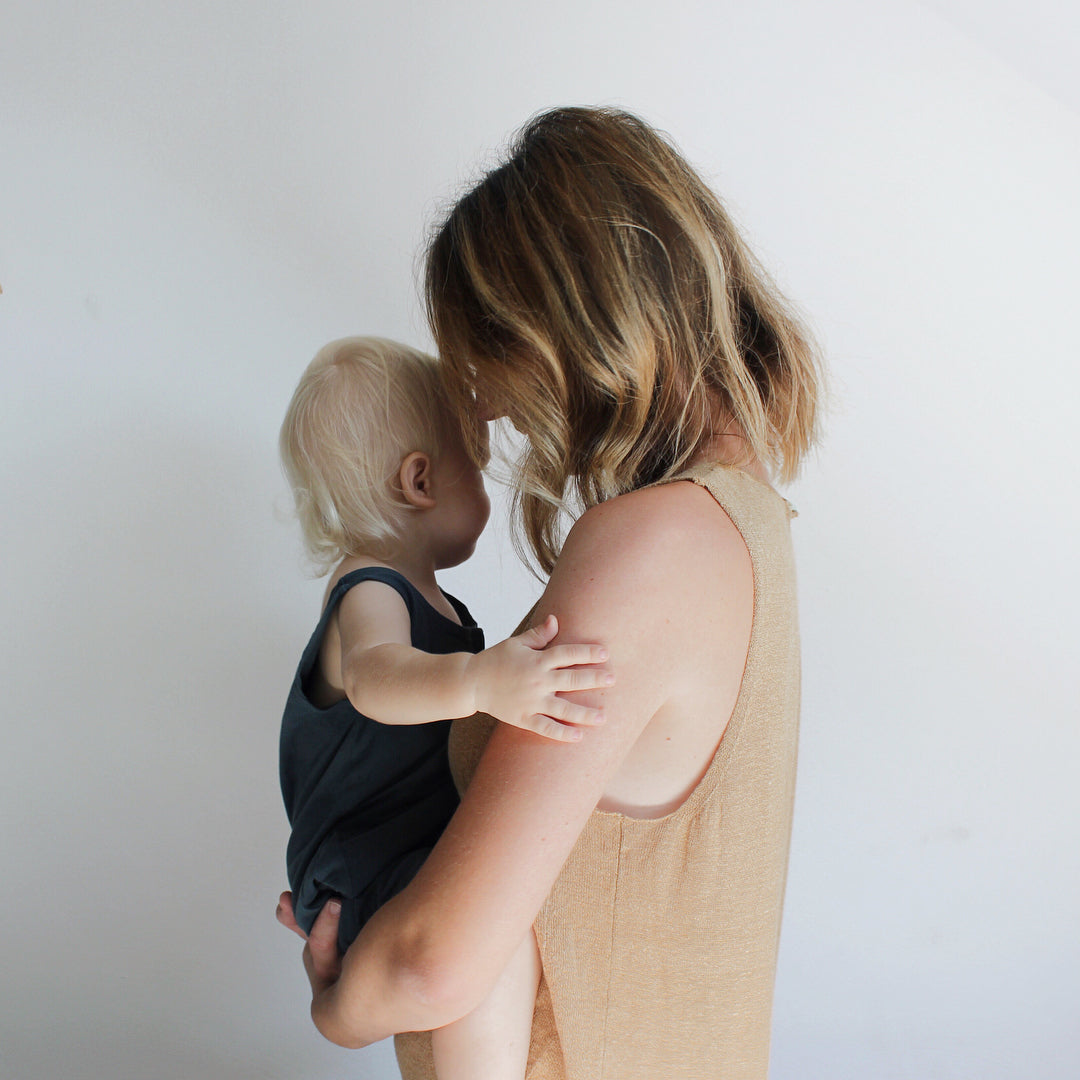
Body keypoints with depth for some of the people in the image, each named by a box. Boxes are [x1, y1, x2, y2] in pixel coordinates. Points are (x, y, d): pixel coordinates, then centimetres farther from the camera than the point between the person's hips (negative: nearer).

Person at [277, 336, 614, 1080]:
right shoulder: (369, 597, -18)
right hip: (370, 875, -10)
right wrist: (477, 681, -60)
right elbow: (373, 676, -43)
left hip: (435, 852, 10)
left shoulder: (427, 601, 15)